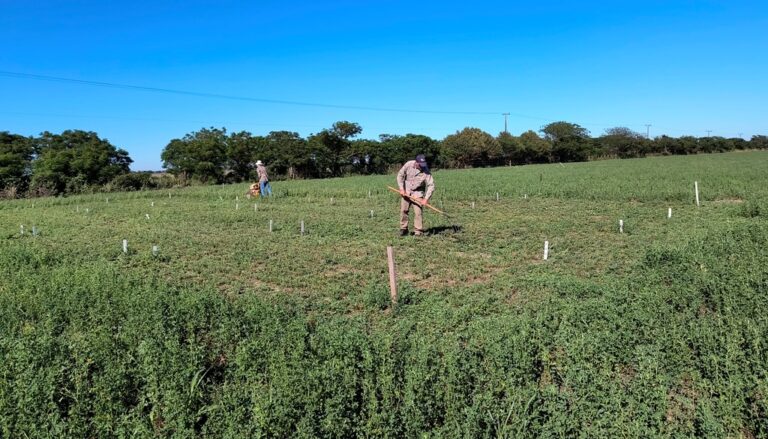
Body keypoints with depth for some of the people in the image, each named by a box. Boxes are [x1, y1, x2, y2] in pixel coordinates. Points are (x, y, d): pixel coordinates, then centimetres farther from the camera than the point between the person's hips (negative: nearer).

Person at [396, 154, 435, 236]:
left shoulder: (426, 171, -20)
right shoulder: (408, 164, -16)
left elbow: (431, 185, -19)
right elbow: (400, 175, -6)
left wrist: (426, 199, -26)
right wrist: (401, 188, -13)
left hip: (418, 192, -2)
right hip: (406, 191, 2)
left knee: (418, 211, -10)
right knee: (403, 210, 1)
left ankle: (418, 231, -3)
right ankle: (403, 229, 13)